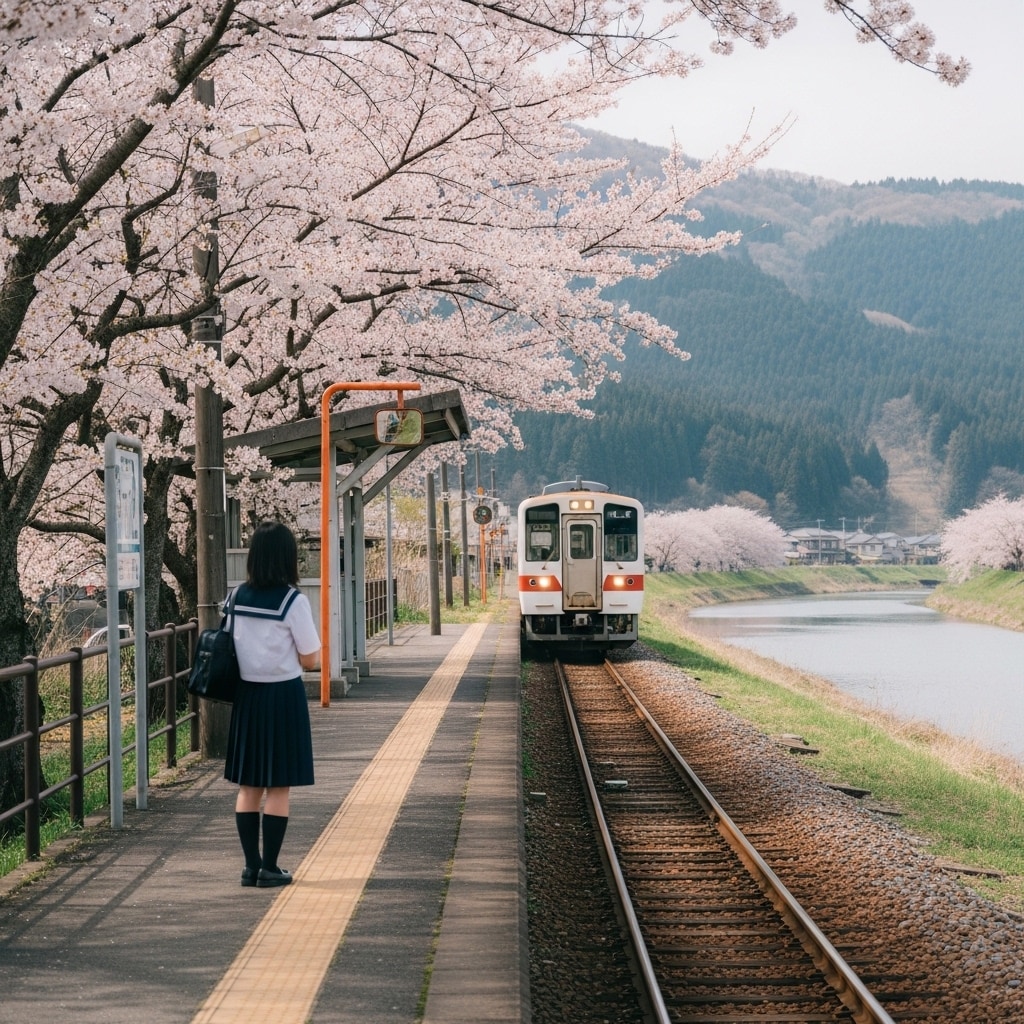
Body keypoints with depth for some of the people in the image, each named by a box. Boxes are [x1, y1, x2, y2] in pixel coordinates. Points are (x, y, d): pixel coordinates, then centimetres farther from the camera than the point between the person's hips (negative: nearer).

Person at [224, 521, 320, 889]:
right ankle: (269, 868, 4)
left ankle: (251, 865, 14)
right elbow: (310, 659, -9)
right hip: (283, 696, -5)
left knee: (248, 786, 11)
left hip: (246, 693, 5)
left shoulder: (238, 597, 1)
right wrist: (314, 652, 10)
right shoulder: (293, 601, -13)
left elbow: (232, 645, 9)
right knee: (278, 787, 2)